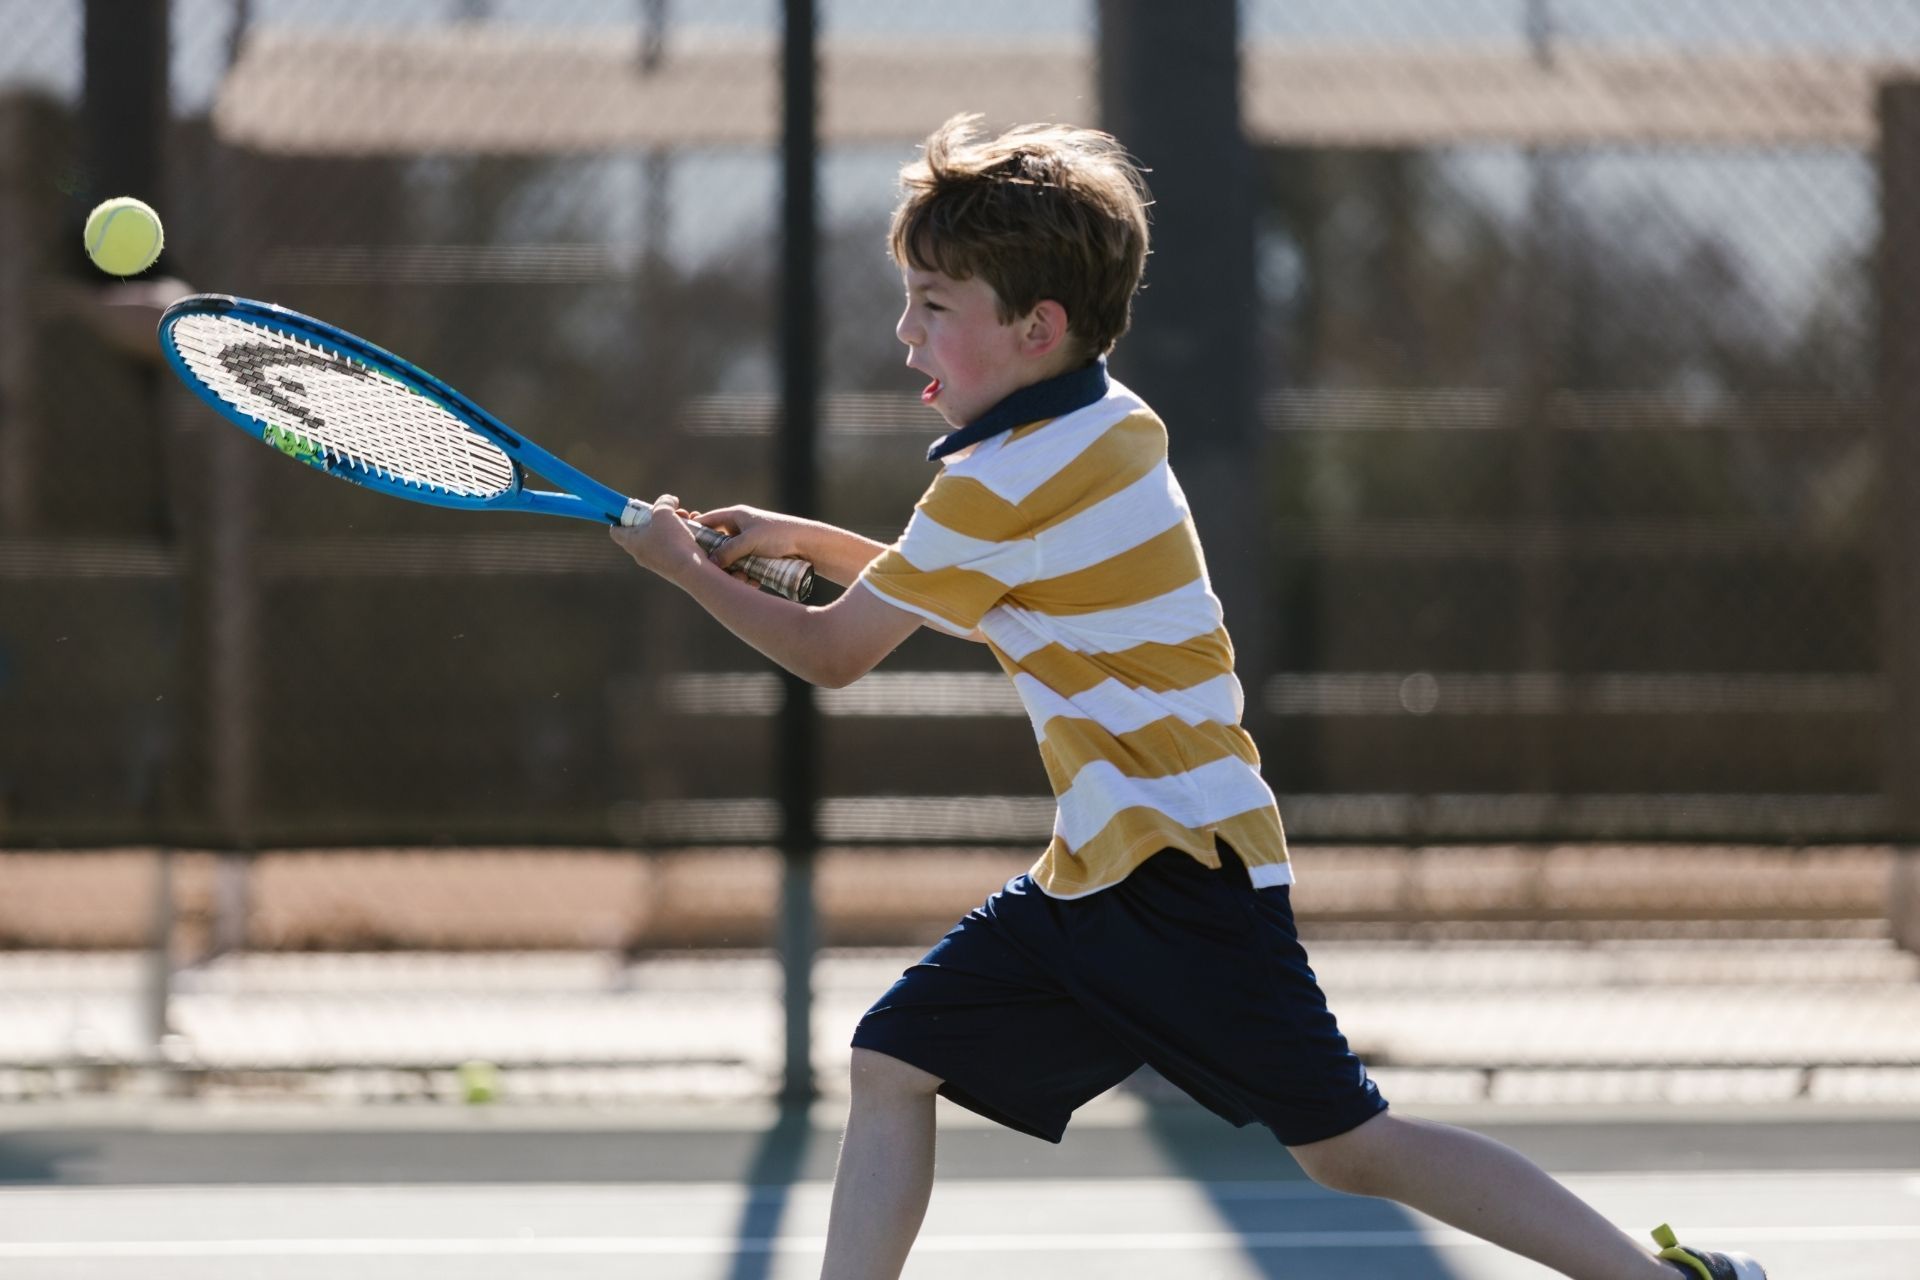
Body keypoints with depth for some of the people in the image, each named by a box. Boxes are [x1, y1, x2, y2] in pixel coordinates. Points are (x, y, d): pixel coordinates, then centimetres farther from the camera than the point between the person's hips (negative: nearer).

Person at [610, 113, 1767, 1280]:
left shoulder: (1001, 486, -16)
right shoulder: (1112, 428, 11)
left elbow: (833, 654, -7)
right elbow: (952, 594, 28)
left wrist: (688, 569, 6)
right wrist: (804, 541, 20)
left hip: (1180, 876, -10)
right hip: (1101, 878, 10)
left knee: (1350, 1146, -10)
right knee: (895, 1059, 6)